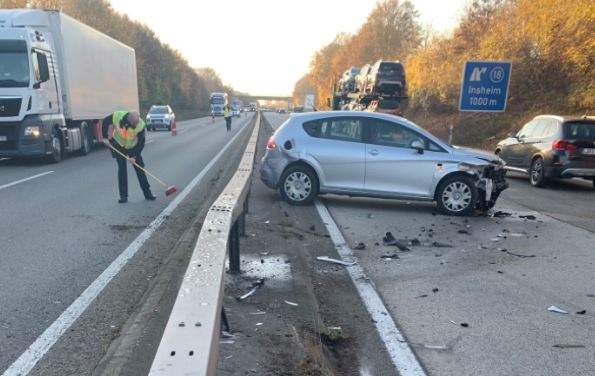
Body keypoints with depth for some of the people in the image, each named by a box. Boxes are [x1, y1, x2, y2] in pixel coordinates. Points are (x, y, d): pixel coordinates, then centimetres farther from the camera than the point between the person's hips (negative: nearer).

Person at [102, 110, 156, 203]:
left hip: (133, 147, 0)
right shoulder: (117, 116, -28)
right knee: (122, 169, -5)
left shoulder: (140, 125, -29)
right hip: (118, 145, 0)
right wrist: (105, 137, -8)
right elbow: (105, 121, -7)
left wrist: (134, 156, -25)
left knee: (140, 168, 0)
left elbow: (141, 142, -22)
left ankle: (147, 193, 9)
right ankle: (123, 196, 0)